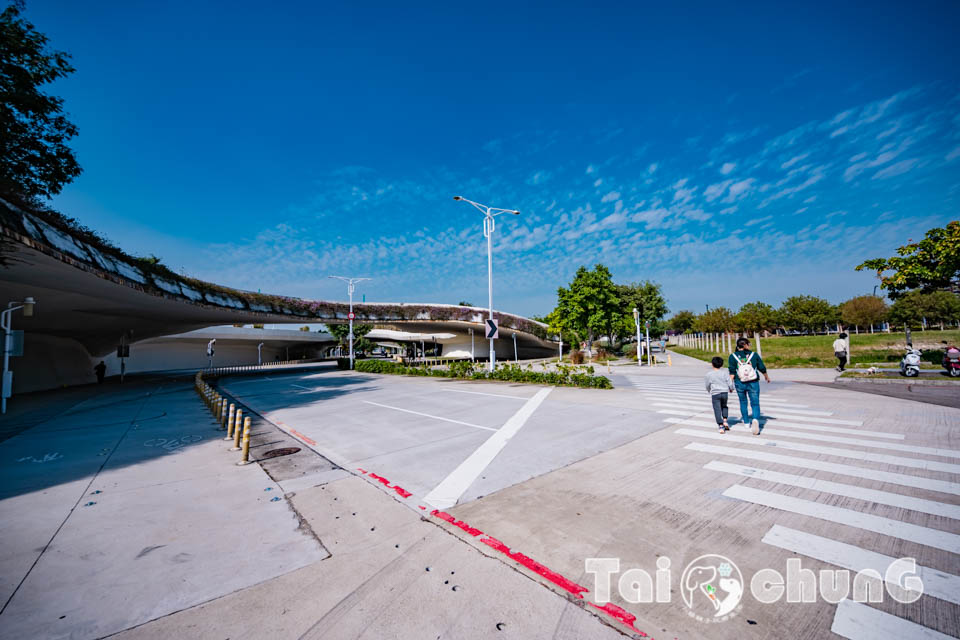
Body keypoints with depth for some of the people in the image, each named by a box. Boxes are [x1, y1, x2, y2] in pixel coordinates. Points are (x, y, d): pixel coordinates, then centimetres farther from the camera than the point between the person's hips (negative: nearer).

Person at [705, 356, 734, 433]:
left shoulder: (709, 374, -5)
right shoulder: (724, 373, -1)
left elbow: (707, 385, 6)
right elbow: (729, 383, 2)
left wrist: (709, 391, 27)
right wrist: (731, 389, 24)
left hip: (715, 394, -3)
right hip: (724, 393, 3)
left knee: (717, 410, 0)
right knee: (724, 406, 26)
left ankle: (721, 426, -2)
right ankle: (725, 421, 16)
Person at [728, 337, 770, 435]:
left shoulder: (733, 356, -5)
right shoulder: (754, 355, -3)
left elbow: (732, 372, -9)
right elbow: (762, 368, 4)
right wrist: (767, 377, 22)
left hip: (740, 383, 1)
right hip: (753, 383, -1)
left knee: (743, 402, 18)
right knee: (755, 403, 4)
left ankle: (745, 421, 31)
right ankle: (755, 419, -20)